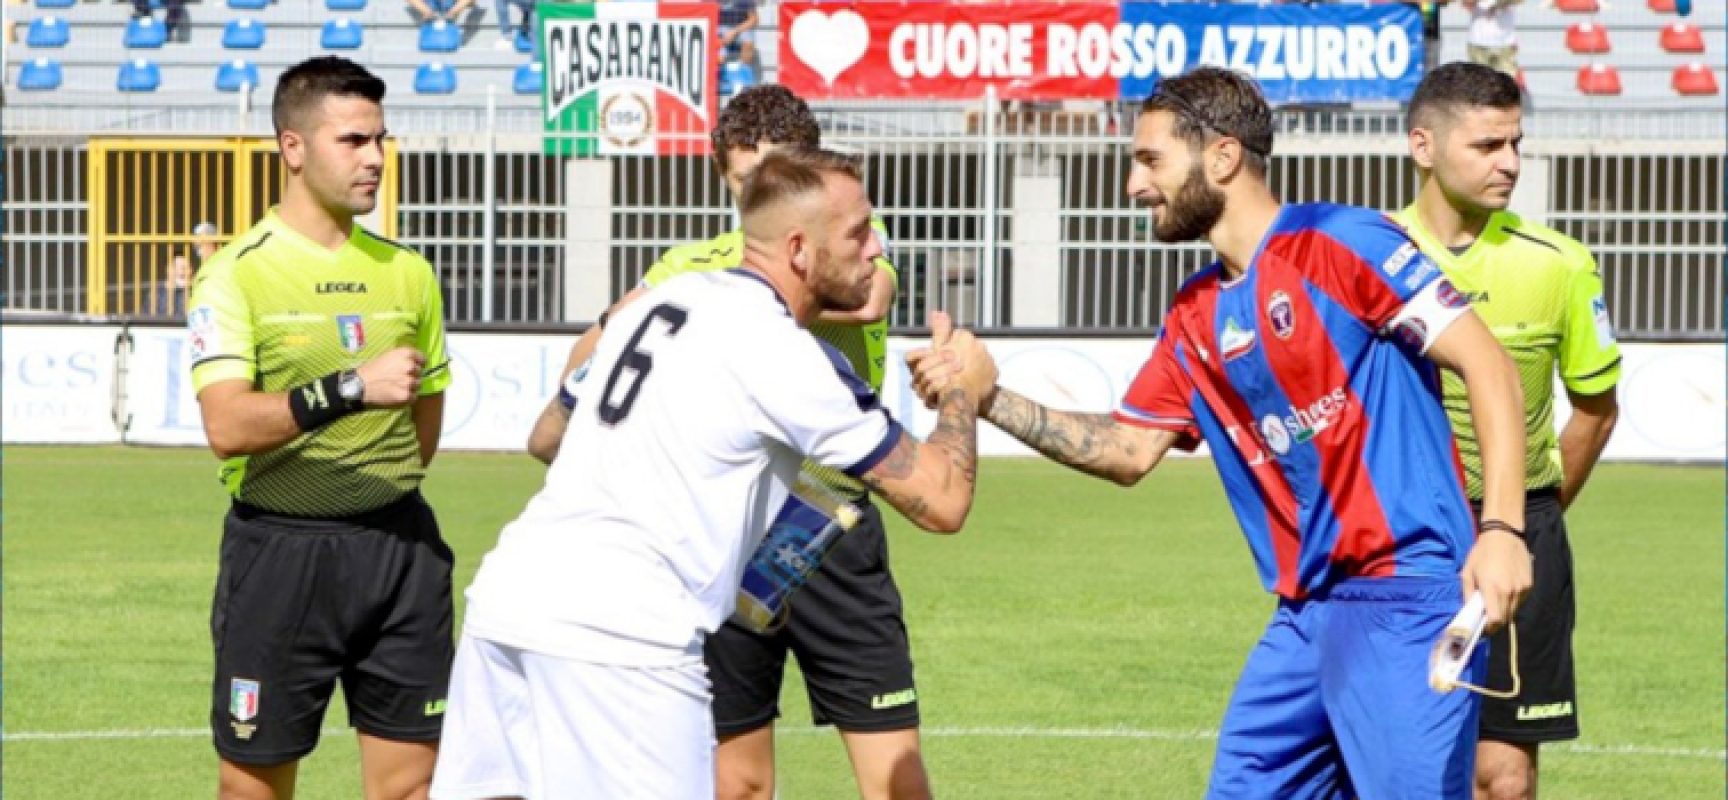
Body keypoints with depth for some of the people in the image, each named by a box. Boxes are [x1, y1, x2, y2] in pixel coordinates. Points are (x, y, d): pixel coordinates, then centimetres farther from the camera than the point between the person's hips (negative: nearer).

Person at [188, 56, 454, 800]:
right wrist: (350, 388, -27)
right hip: (276, 550, -4)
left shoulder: (405, 273, 9)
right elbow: (227, 426, -20)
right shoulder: (237, 273, -7)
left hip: (397, 541, 4)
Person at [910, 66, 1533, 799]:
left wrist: (1501, 528, -20)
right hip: (1306, 613, 8)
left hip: (1404, 599, -8)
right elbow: (1129, 451, 21)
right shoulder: (1194, 319, 15)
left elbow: (1488, 366, -11)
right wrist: (986, 397, 11)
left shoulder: (1341, 245, -9)